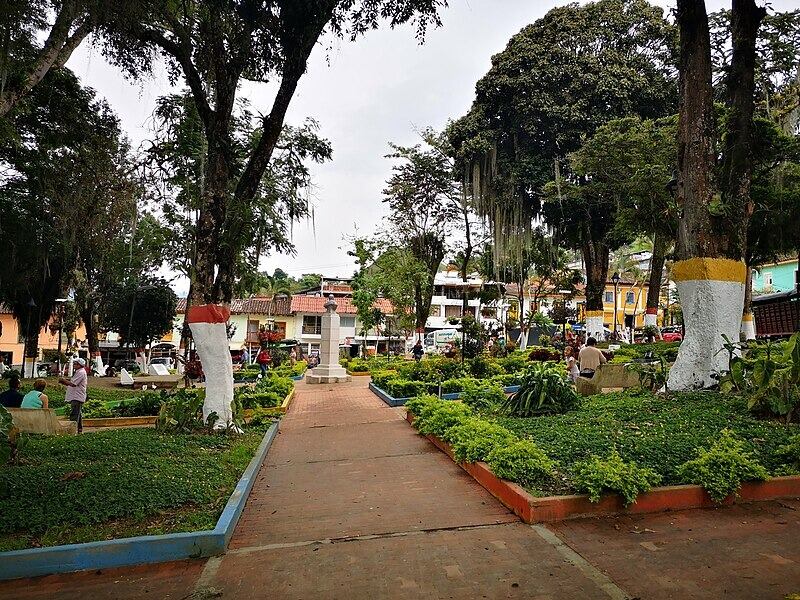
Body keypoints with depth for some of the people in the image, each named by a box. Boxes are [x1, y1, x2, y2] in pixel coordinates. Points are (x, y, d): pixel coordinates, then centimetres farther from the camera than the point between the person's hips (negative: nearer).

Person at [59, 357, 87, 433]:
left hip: (77, 397, -11)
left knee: (74, 414, -12)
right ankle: (79, 428, 21)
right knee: (78, 414, 15)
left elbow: (73, 384, -20)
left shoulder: (81, 372, -15)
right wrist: (64, 382, 8)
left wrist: (64, 380, -6)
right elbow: (72, 383, 23)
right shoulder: (78, 372, 20)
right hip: (75, 397, 11)